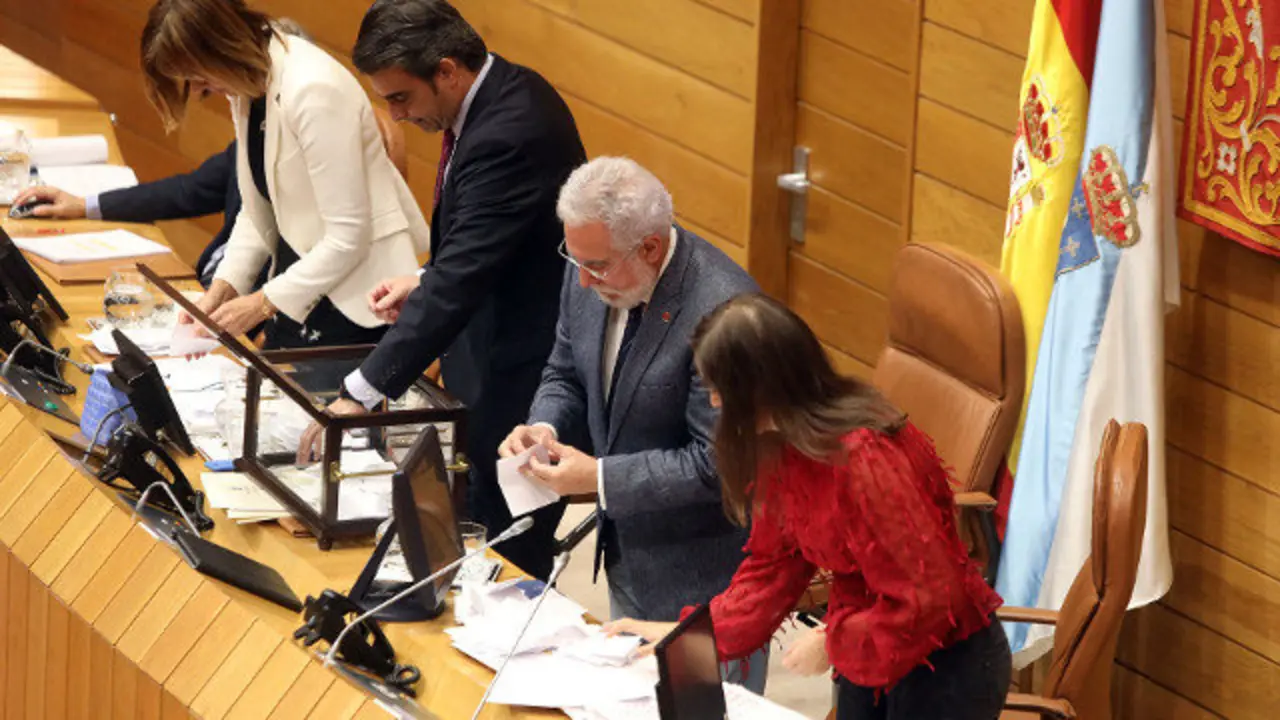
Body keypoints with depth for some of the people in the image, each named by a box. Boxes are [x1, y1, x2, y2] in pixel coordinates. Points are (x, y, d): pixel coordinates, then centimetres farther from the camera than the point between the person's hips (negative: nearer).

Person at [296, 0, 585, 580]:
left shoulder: (508, 132, -27)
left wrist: (361, 393, -35)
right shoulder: (503, 93, 4)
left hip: (519, 380, -10)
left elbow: (461, 279, -33)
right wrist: (427, 284, 3)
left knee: (505, 554, -3)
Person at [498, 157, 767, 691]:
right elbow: (566, 373, 11)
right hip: (629, 554, 8)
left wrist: (600, 477, -25)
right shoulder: (590, 275, -6)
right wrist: (545, 427, -11)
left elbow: (718, 462, -26)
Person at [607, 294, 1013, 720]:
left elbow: (928, 598, -28)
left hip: (948, 665, -8)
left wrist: (834, 644, -18)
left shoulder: (864, 460, -30)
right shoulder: (786, 449, -1)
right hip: (869, 662, 8)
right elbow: (773, 566, 10)